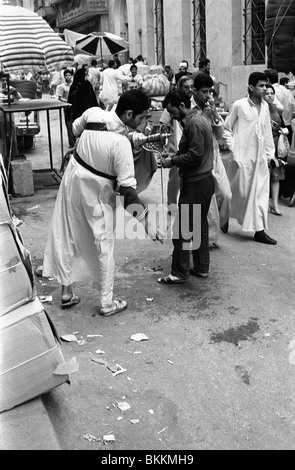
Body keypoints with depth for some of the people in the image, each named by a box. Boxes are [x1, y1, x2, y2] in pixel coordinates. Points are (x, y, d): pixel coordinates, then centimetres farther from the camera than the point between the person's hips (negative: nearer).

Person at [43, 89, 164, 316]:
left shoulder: (93, 113, -11)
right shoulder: (121, 143, -28)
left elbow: (76, 129, 11)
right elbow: (127, 187, -28)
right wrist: (146, 220, -25)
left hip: (73, 180, 6)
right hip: (96, 193, -6)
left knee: (67, 237, 16)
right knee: (104, 244, 8)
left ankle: (67, 291, 29)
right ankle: (107, 303, 18)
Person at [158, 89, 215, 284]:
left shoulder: (194, 124, -17)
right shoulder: (198, 119, 14)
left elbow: (195, 155, -23)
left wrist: (173, 161, -12)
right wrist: (175, 156, 5)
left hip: (195, 184, -11)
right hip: (204, 181, 11)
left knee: (182, 229, -4)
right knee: (200, 225, 16)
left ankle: (180, 273, 3)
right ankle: (202, 267, 26)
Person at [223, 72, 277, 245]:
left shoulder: (265, 106, 8)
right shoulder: (239, 105, -8)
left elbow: (268, 131, 13)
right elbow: (226, 129, -2)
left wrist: (270, 153, 9)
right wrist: (233, 149, -9)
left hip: (260, 158, 5)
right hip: (243, 157, -5)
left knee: (261, 193, 4)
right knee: (241, 191, 2)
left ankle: (259, 231, 11)